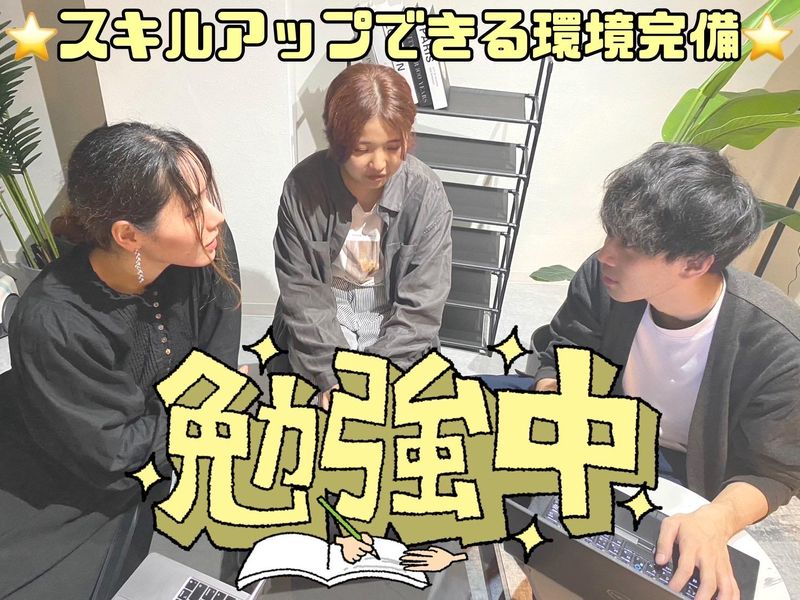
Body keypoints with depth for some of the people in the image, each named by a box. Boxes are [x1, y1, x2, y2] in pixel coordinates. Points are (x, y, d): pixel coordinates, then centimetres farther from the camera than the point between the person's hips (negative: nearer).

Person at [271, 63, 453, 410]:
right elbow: (302, 291, -12)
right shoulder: (302, 187, -15)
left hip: (397, 334, 0)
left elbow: (421, 303, -15)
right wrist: (333, 378, -21)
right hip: (317, 328, 1)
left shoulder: (426, 194, -16)